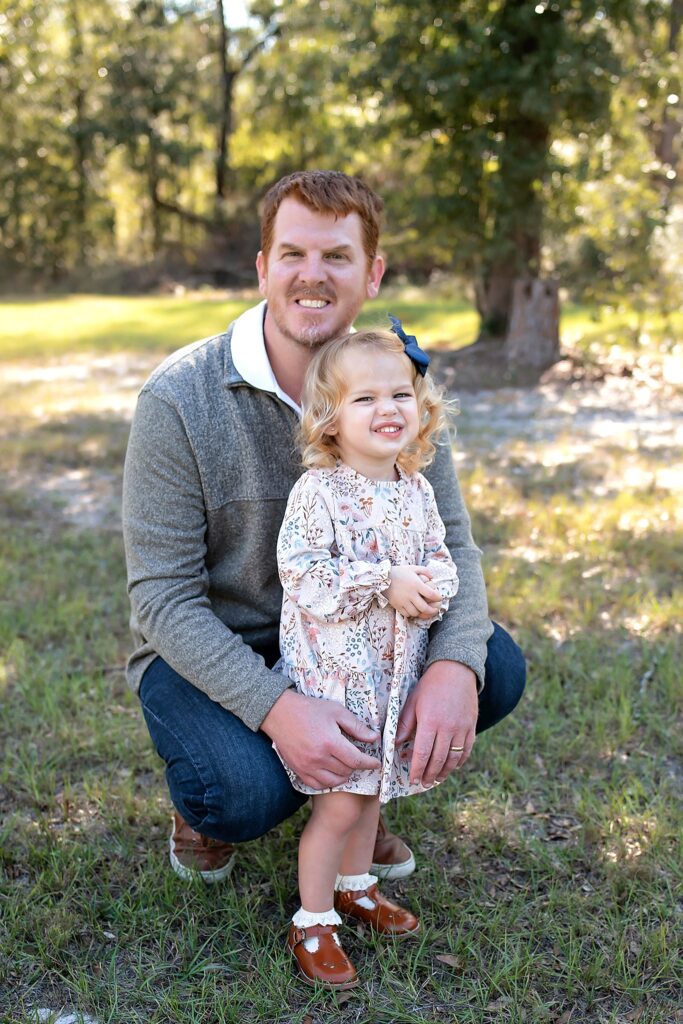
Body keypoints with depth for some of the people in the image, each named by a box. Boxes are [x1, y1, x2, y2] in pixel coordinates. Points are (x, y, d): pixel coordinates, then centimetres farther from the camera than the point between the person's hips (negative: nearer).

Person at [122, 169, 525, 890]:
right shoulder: (179, 398, -22)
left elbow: (448, 541, -8)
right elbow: (163, 595, -21)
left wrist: (454, 667, -29)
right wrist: (275, 707, -35)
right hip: (203, 648, -4)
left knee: (496, 669, -15)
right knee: (243, 795, -31)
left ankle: (352, 787, 12)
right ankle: (207, 800, 9)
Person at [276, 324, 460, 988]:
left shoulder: (417, 491, 3)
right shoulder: (317, 492, -16)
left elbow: (441, 560, 11)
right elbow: (302, 576, -21)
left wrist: (433, 587, -13)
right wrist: (385, 585, -24)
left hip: (395, 672, 6)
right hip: (332, 671, -6)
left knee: (372, 785, 20)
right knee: (340, 799, -1)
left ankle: (354, 885, 42)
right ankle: (313, 922, 17)